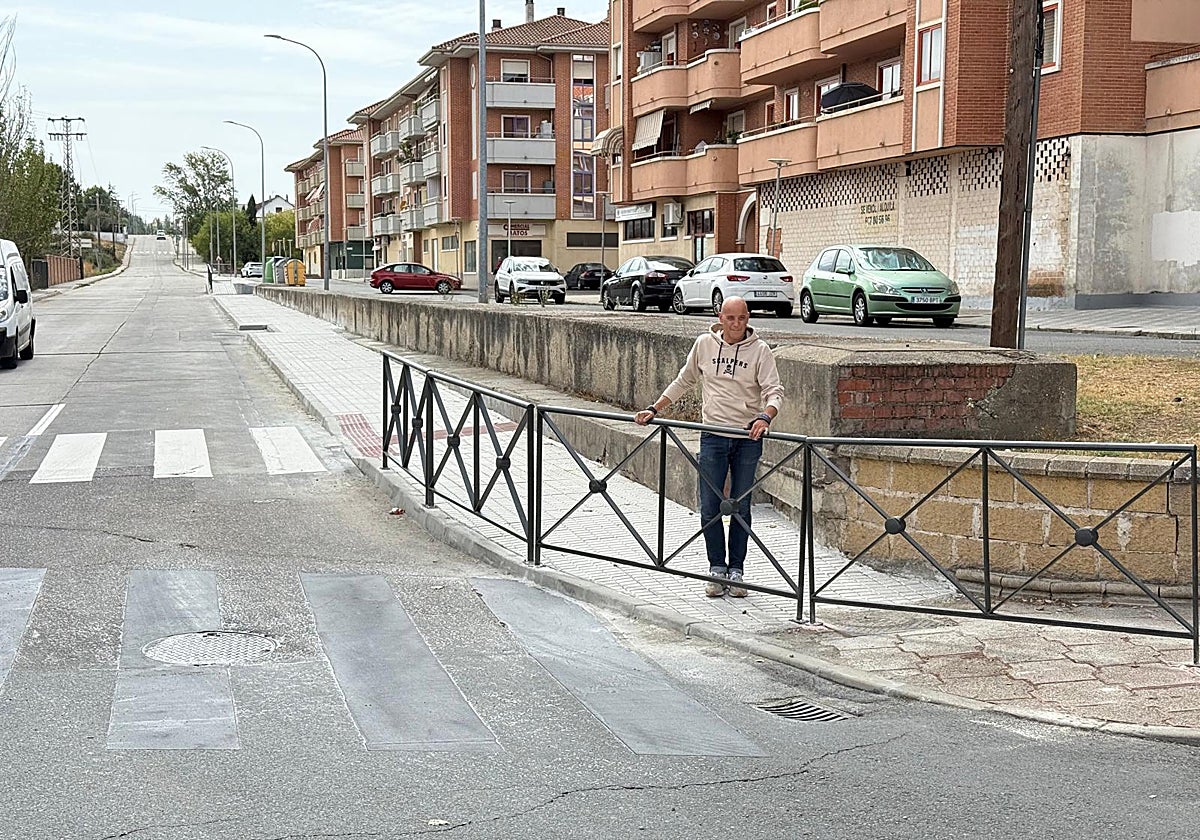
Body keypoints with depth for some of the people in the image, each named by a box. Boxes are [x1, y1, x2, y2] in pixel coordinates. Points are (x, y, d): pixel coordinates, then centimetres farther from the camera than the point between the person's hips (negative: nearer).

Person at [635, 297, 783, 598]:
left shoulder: (759, 350, -4)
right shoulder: (704, 344, 4)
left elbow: (774, 391, -9)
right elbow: (683, 381, 16)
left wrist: (765, 417, -30)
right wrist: (654, 410, 14)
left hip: (748, 439, -2)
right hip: (713, 437, 2)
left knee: (741, 508, 5)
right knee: (710, 507, 0)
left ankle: (736, 571, 15)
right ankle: (717, 568, 11)